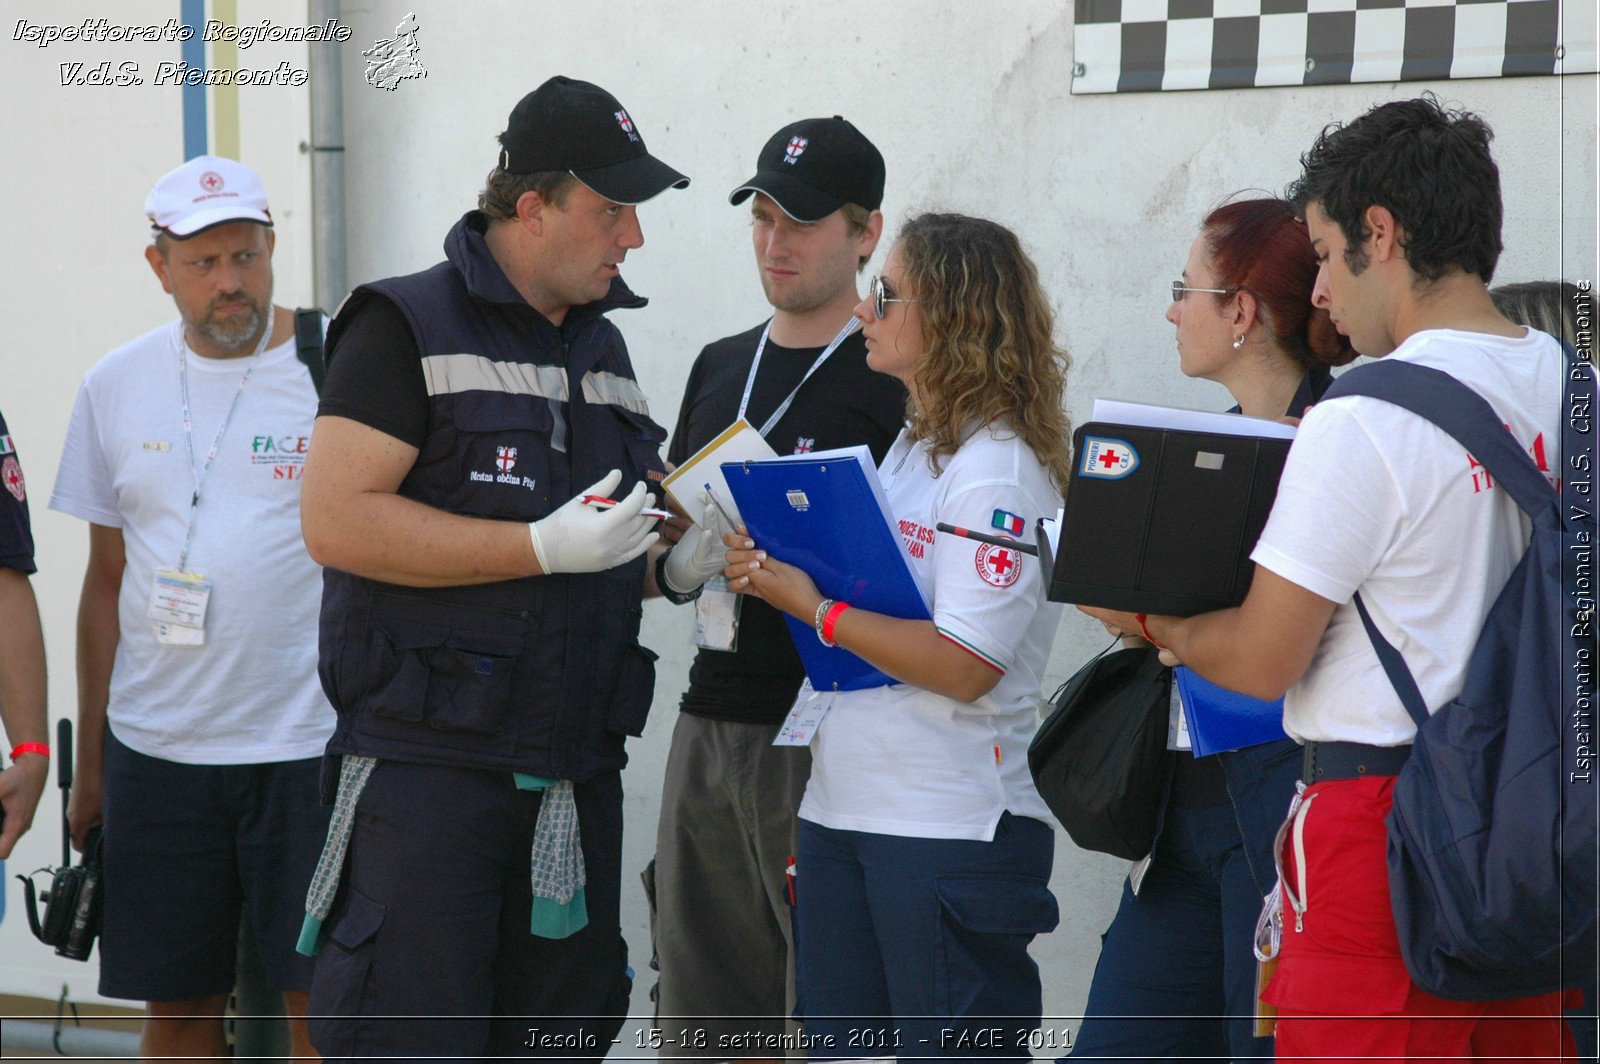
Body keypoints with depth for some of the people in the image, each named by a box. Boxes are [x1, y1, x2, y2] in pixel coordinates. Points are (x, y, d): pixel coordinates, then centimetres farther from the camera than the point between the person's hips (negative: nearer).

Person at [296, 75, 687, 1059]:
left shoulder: (604, 350, 18)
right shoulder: (407, 326, -6)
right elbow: (337, 519, -17)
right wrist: (546, 547, -20)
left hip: (576, 773, 7)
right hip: (427, 765, -7)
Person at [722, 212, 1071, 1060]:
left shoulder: (997, 467, -13)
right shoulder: (912, 447, 16)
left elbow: (964, 664, -21)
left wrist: (818, 609, -15)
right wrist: (775, 574, 6)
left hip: (951, 829, -9)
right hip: (841, 809, 9)